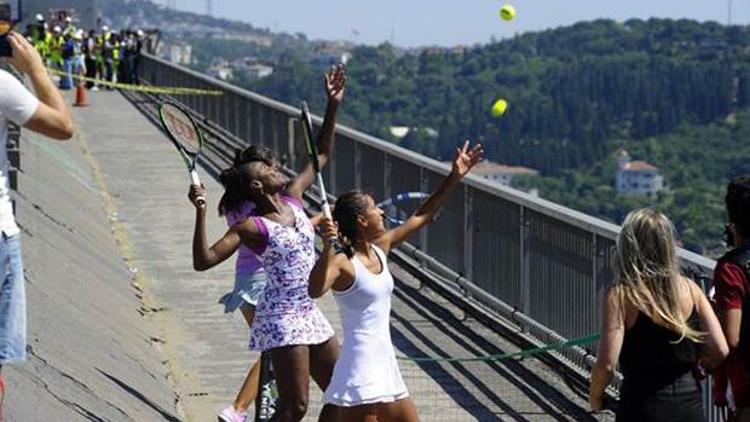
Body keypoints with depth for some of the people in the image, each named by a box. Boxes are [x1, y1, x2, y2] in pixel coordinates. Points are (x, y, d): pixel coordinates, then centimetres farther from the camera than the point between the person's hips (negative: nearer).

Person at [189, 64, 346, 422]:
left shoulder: (293, 199, 8)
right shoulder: (251, 227, -12)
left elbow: (322, 155, 19)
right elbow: (203, 260, -22)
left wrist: (333, 106, 12)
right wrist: (201, 213, -31)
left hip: (309, 313, 8)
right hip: (281, 317, -8)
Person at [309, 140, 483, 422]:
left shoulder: (380, 248, 10)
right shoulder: (342, 263, -15)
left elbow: (422, 217, 20)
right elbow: (315, 290, -35)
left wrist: (454, 178, 20)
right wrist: (327, 248, -45)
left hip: (385, 367, 10)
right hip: (360, 371, -10)